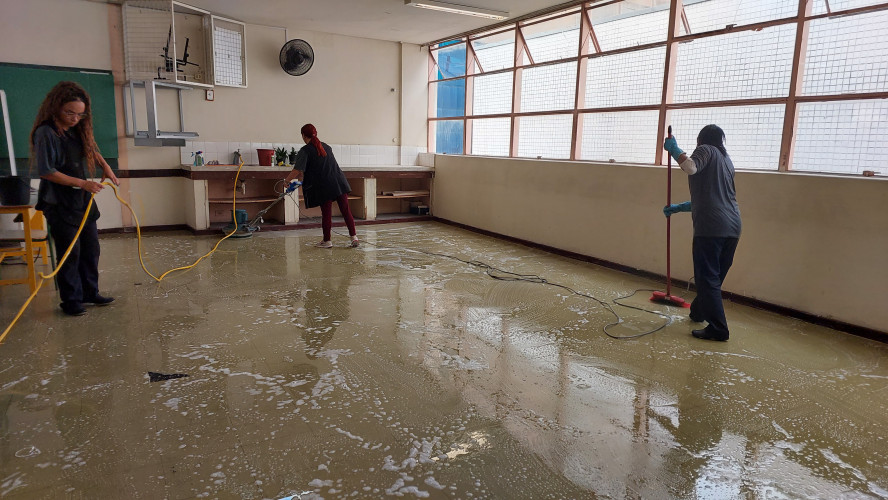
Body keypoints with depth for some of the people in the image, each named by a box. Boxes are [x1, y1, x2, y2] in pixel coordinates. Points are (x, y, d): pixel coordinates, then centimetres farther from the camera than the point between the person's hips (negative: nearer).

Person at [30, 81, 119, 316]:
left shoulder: (78, 130, 7)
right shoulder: (46, 133, -15)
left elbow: (92, 150, 25)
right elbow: (46, 171, -18)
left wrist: (105, 167, 8)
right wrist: (82, 183, -20)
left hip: (83, 200, 8)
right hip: (59, 204, -7)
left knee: (90, 248, 12)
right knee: (70, 252, -2)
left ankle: (90, 293, 24)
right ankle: (71, 300, 11)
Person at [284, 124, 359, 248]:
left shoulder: (305, 151, -3)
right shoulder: (326, 147, 18)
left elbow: (298, 169, -12)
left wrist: (287, 180, 3)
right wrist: (303, 174, 35)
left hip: (324, 186, -5)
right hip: (339, 182, 5)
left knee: (326, 212, 4)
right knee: (346, 210, 5)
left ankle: (327, 241, 14)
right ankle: (354, 237, 4)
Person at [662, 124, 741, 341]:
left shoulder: (706, 150, 3)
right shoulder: (726, 159, 27)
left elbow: (690, 167, -22)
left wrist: (673, 148, -7)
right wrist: (677, 208, 35)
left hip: (710, 227, -9)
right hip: (732, 227, 9)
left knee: (708, 278, -4)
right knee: (715, 276, 20)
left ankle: (717, 329, -4)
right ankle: (698, 311, 38)